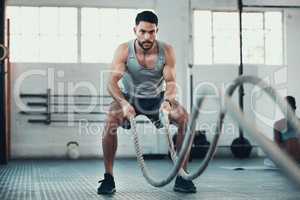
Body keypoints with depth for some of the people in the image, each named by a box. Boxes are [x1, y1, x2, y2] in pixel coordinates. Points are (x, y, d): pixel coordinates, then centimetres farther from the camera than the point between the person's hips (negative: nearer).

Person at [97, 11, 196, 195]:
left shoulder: (167, 51, -17)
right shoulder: (124, 51, -21)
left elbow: (171, 81, -22)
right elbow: (112, 81, -29)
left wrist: (168, 101, -44)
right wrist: (123, 103, -49)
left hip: (157, 97, 2)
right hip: (129, 97, -1)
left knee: (185, 118, -22)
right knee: (111, 120, -31)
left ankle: (182, 176, -11)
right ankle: (108, 177, -19)